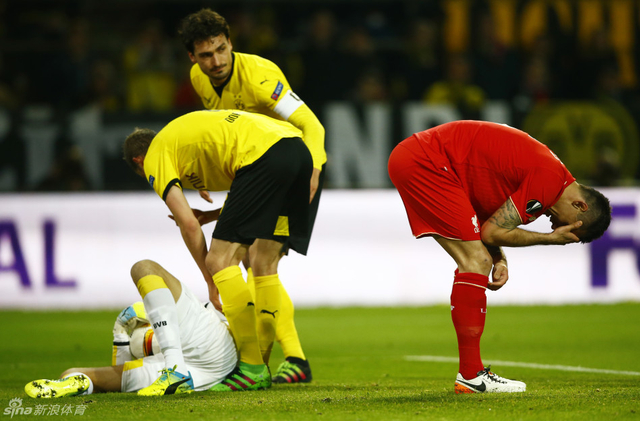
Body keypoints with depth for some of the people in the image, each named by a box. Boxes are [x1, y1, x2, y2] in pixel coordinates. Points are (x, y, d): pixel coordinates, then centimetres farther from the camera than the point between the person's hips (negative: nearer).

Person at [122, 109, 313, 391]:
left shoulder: (155, 157, 13)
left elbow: (188, 225, 3)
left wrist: (211, 282, 11)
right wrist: (210, 216, 31)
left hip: (261, 155, -9)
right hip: (298, 148, 9)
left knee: (221, 260, -5)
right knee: (264, 265, 15)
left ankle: (253, 368, -10)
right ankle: (261, 364, 16)